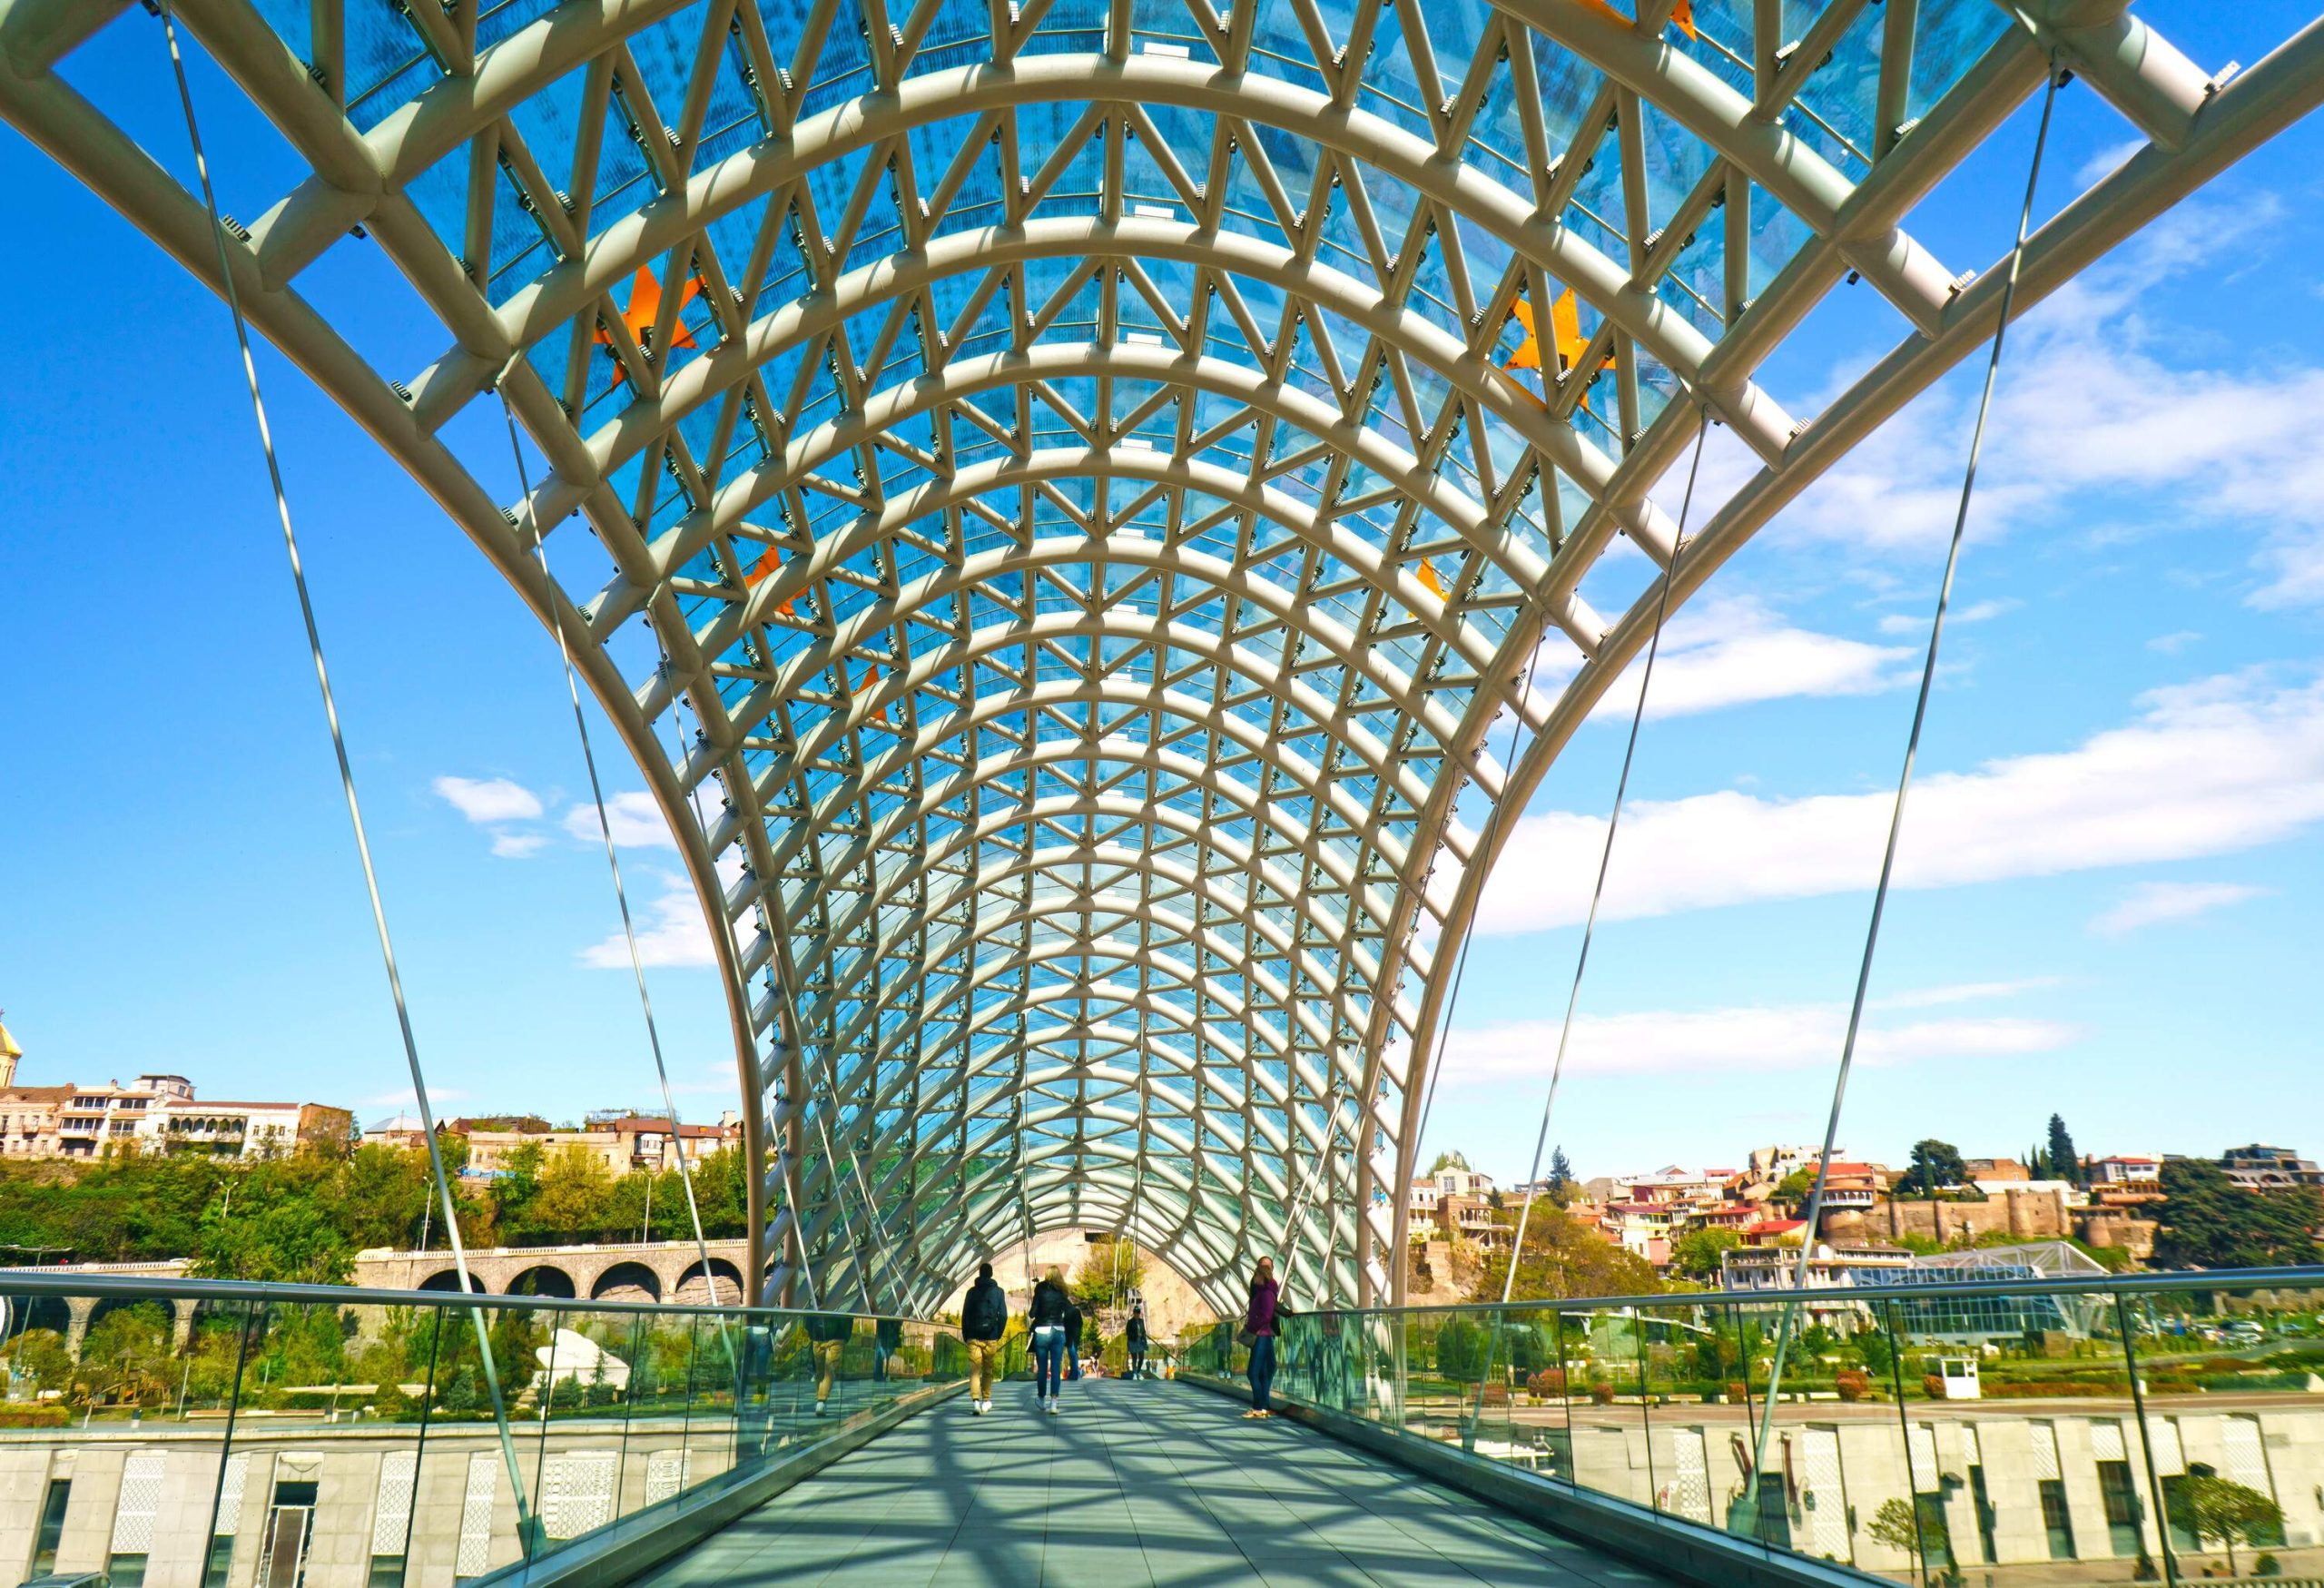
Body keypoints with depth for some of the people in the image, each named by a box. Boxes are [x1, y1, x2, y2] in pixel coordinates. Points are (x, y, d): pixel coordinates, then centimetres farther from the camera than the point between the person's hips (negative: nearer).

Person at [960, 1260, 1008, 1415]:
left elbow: (965, 1315, 2)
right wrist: (998, 1335, 8)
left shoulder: (972, 1291, 3)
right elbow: (1003, 1315, -1)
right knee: (988, 1370, 14)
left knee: (974, 1371, -3)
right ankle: (986, 1401, 21)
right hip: (991, 1338, 1)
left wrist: (966, 1337, 9)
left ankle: (975, 1401, -20)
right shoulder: (998, 1292, 3)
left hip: (973, 1338, -1)